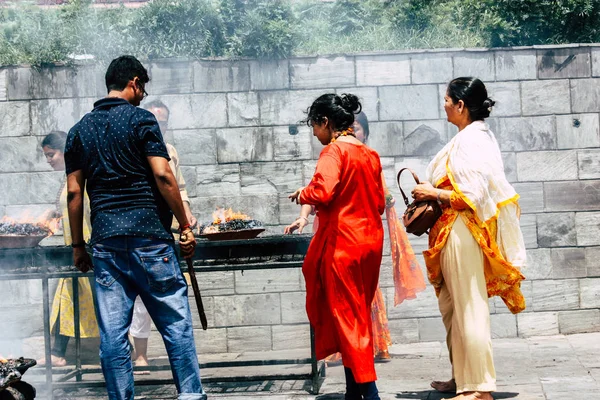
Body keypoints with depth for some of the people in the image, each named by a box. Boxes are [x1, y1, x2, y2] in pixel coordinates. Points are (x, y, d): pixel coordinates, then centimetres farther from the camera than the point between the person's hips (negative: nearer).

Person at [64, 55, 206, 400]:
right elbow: (162, 175, -10)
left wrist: (78, 245, 13)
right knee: (175, 321, 2)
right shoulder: (140, 119, -2)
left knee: (113, 330, 3)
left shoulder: (80, 130, 12)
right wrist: (185, 226, -5)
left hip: (105, 239, 5)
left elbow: (74, 192, 9)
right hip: (149, 235, -4)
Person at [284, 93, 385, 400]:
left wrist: (302, 194, -3)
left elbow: (322, 192, -25)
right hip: (370, 239, 8)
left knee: (347, 317, -3)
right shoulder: (369, 155, 11)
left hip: (341, 242, -8)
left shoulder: (334, 150, -12)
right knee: (358, 315, 14)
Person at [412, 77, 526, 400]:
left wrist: (433, 193, -13)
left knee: (468, 308, -5)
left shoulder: (470, 140, -17)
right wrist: (432, 194, 11)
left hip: (462, 231, -10)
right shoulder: (478, 135, 13)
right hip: (455, 231, 10)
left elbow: (472, 195, -23)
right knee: (453, 307, 16)